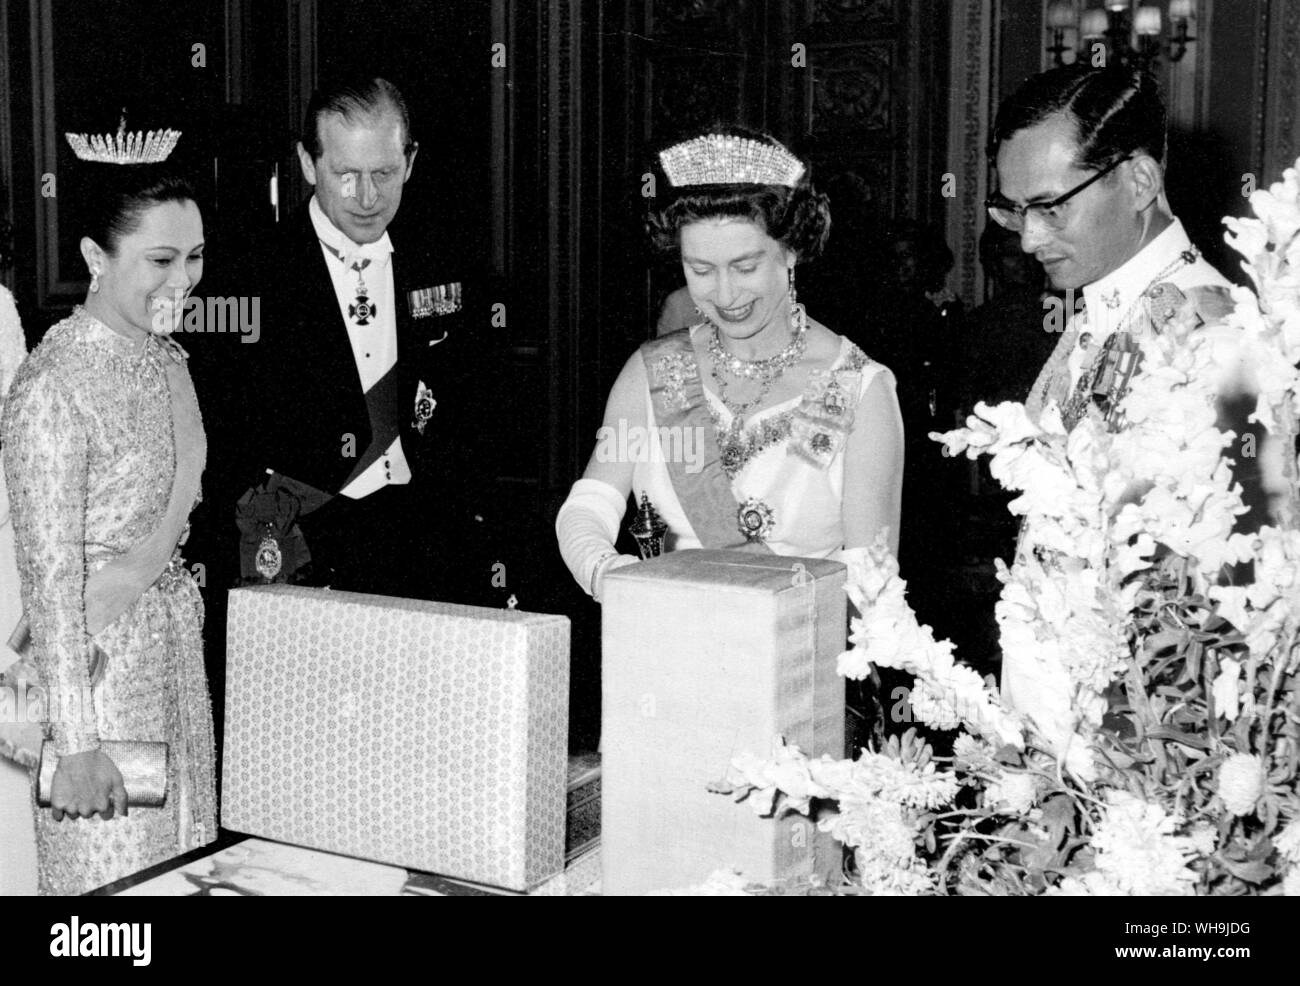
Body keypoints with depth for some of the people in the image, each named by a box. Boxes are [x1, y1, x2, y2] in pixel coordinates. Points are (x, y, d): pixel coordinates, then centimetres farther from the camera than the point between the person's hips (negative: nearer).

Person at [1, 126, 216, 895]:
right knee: (114, 877, 5)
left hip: (178, 647, 8)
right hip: (94, 654, -8)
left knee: (186, 866, 15)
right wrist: (77, 743, -19)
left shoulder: (166, 359, 6)